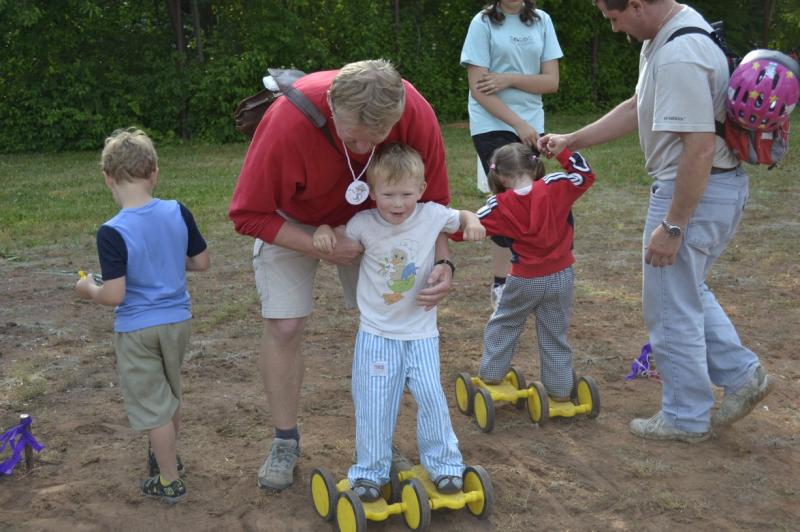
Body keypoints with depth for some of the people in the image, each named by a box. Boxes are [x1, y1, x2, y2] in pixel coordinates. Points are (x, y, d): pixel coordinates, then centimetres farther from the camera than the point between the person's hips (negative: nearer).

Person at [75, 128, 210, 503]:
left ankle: (170, 481, 20)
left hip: (137, 330, -5)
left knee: (153, 405, 9)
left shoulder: (112, 232, -22)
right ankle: (165, 457, 45)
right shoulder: (178, 214, -9)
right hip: (178, 320, 5)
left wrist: (88, 290, -2)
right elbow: (202, 262, 1)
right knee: (170, 395, 25)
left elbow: (114, 295, -23)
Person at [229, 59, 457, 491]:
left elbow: (432, 198, -16)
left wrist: (442, 261, -31)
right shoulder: (288, 121, -39)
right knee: (284, 326, -7)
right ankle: (285, 442, 12)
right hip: (290, 220, -2)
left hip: (367, 216, 3)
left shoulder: (416, 114, -32)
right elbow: (247, 214, -27)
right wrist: (320, 248, -31)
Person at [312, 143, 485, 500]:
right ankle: (371, 471, 19)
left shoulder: (432, 215, -7)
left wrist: (473, 222, -11)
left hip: (420, 332, 1)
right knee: (374, 404, 2)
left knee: (431, 397, 2)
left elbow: (461, 217, 12)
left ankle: (443, 463, 23)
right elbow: (337, 242, 7)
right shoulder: (363, 224, -10)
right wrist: (323, 231, -16)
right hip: (376, 333, 0)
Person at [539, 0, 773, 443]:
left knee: (671, 308, 6)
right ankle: (741, 375, 30)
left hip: (695, 192, -10)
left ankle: (685, 418, 22)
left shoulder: (679, 57, -27)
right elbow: (637, 107, 17)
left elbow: (700, 147, -29)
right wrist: (572, 140, 16)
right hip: (720, 185, 11)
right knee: (687, 289, 27)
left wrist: (672, 226, -23)